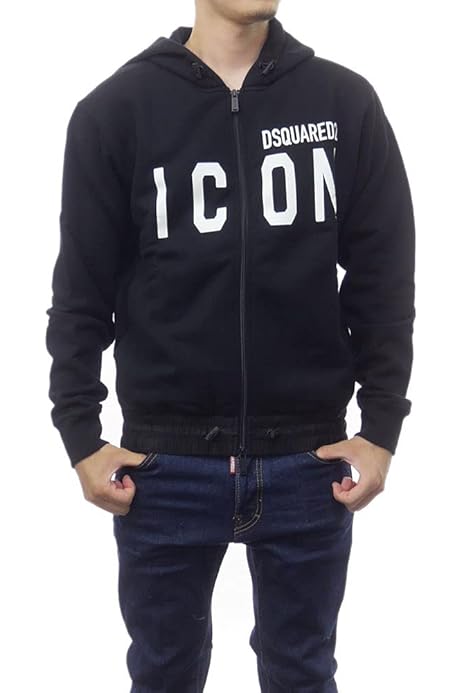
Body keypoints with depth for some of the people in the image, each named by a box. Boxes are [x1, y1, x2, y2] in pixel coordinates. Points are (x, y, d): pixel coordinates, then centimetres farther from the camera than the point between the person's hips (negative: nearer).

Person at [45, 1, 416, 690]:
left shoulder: (346, 102, 1)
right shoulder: (115, 109, -2)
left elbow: (383, 277, 3)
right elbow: (83, 286, 1)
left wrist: (382, 425, -2)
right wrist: (80, 432, -3)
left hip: (308, 457, 1)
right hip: (165, 461, 0)